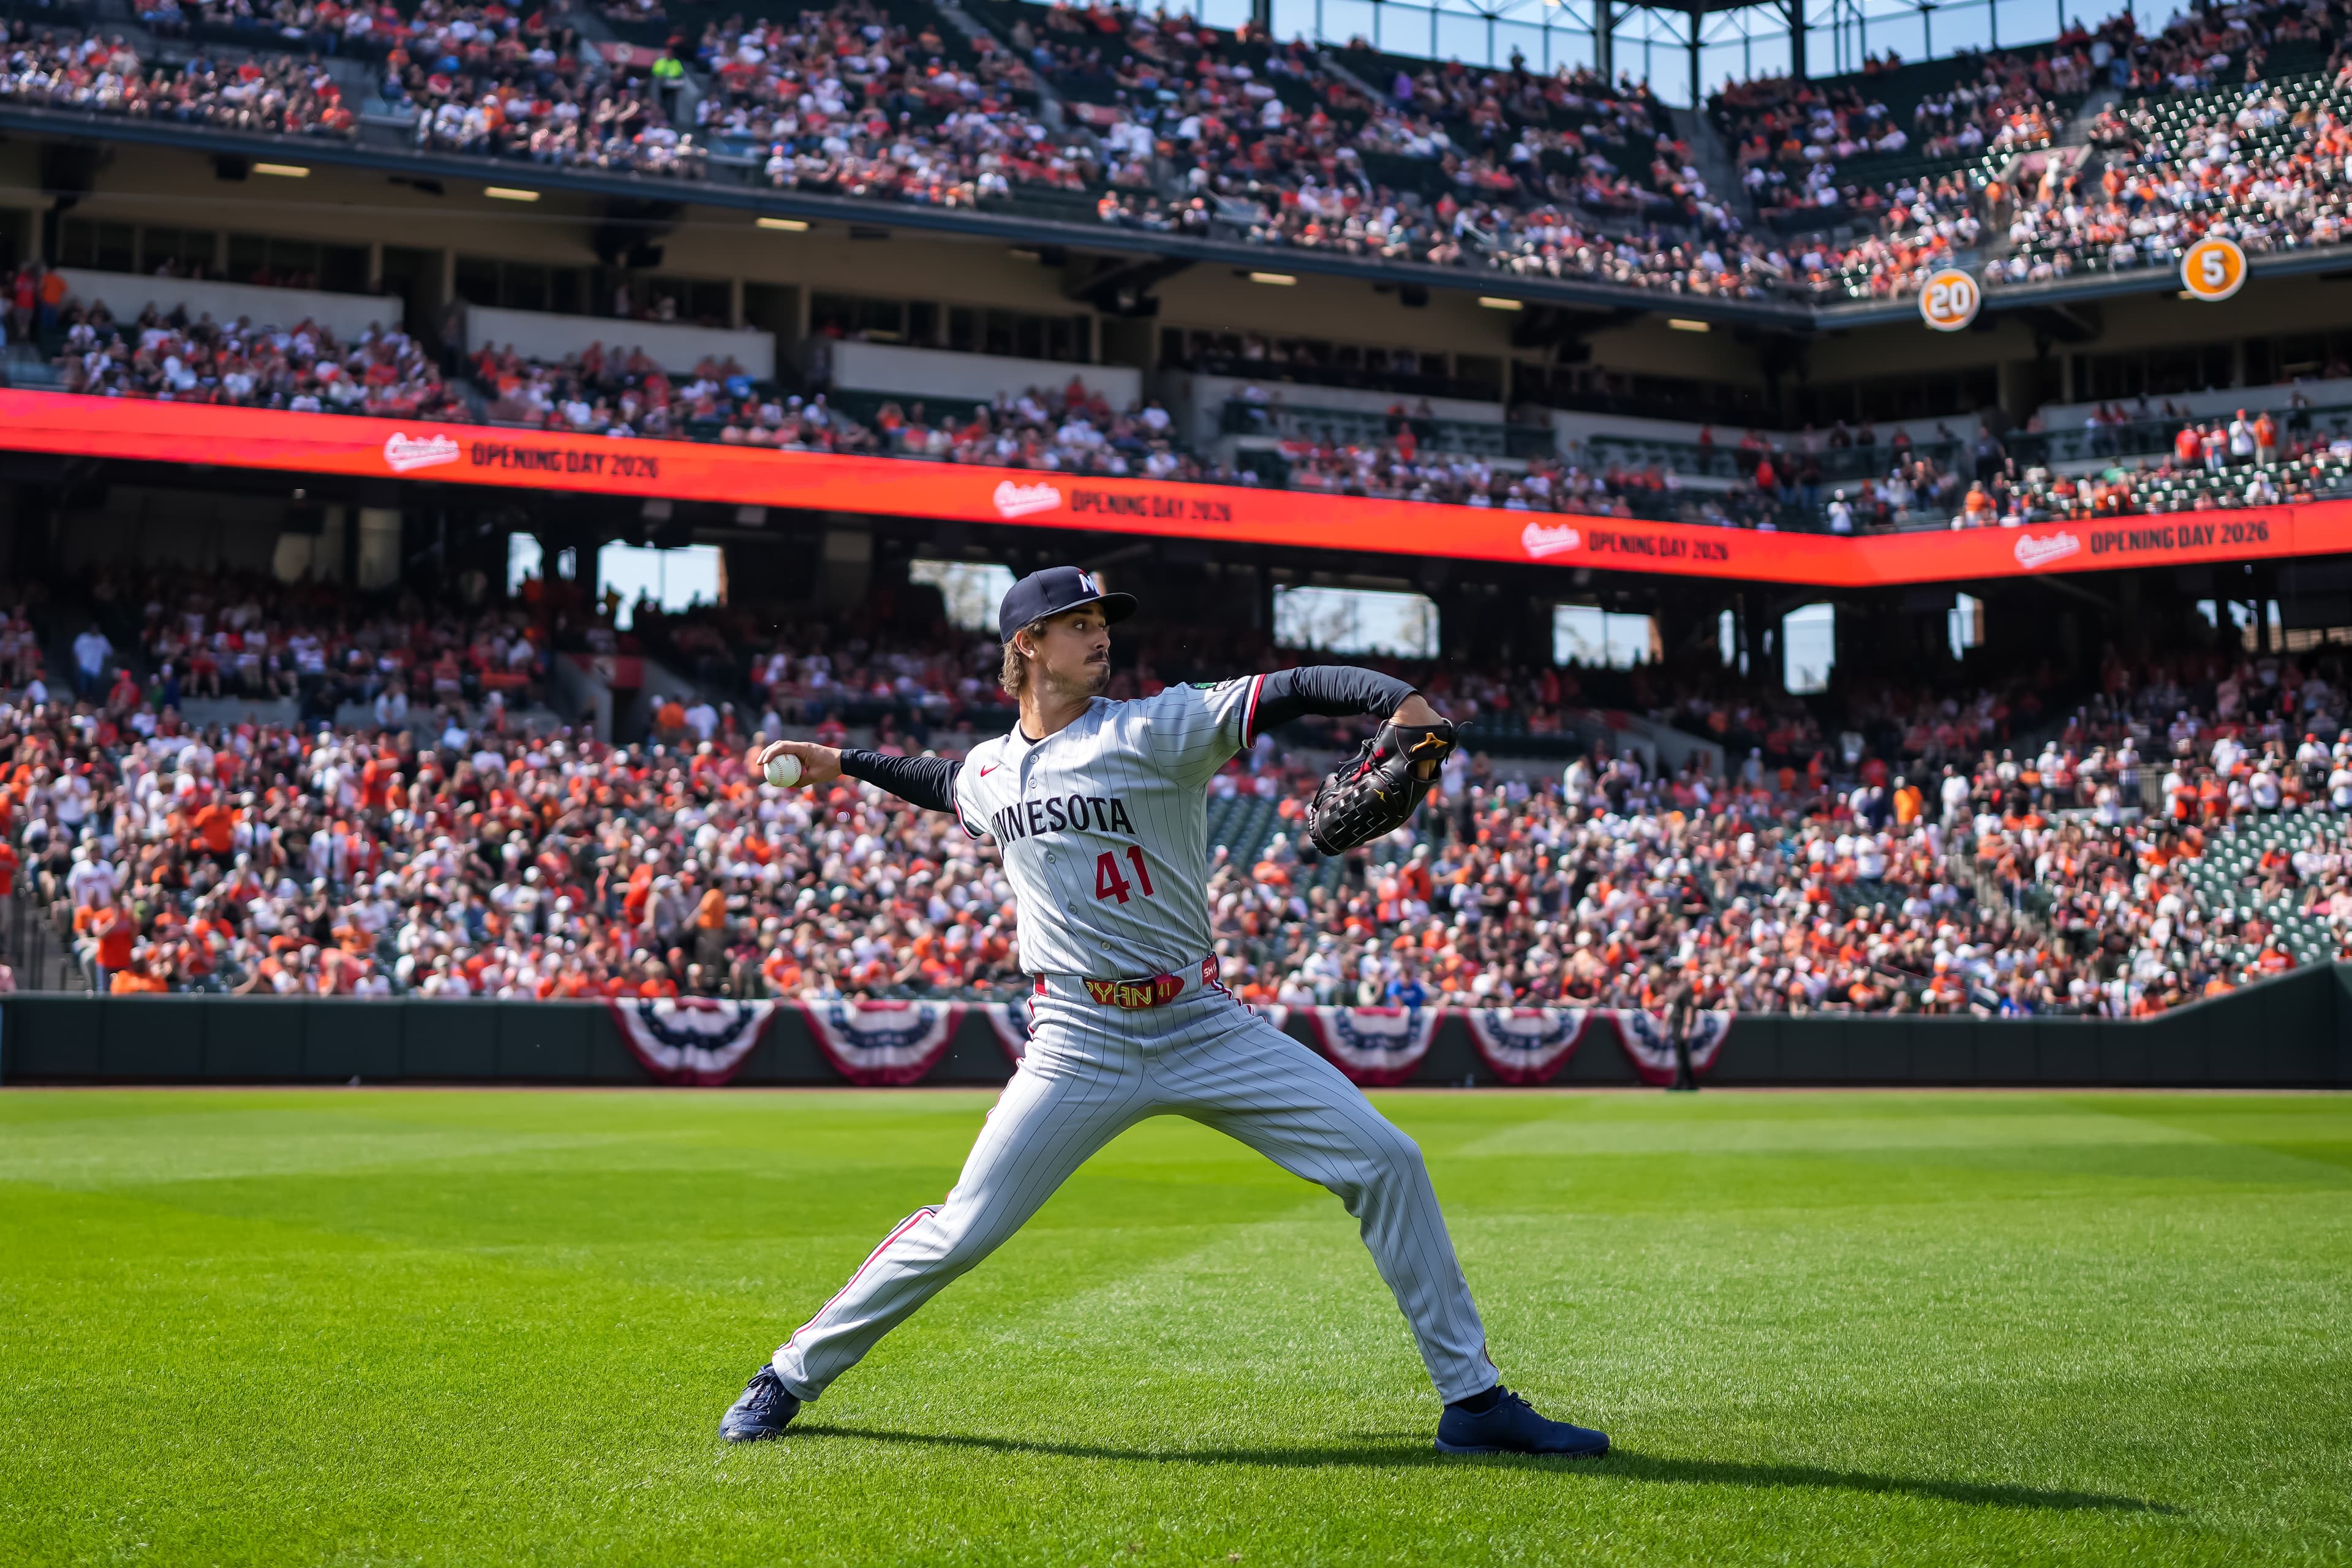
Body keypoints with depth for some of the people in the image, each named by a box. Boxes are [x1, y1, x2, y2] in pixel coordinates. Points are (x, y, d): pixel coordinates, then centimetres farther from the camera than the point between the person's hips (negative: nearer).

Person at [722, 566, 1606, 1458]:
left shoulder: (1152, 732, -4)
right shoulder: (993, 768, 9)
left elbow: (1288, 693, -17)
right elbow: (944, 785, 36)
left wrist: (1397, 698, -34)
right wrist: (845, 764, 34)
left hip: (1206, 1030, -1)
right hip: (1080, 1044, 1)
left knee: (1386, 1162, -11)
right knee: (962, 1232, -5)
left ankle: (1472, 1399, -2)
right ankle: (791, 1376, 14)